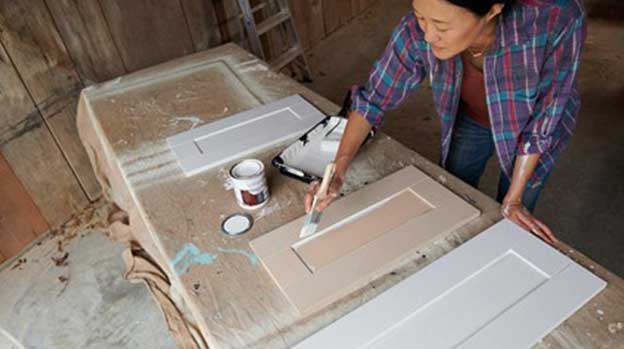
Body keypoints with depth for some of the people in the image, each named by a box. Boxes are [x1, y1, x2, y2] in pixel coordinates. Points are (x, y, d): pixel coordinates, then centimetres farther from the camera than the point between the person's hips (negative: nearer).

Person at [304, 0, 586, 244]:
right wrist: (338, 173, -29)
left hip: (528, 127, -1)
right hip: (469, 123, 2)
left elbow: (541, 119, -26)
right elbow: (373, 99, -20)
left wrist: (513, 200, -19)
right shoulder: (416, 32, -33)